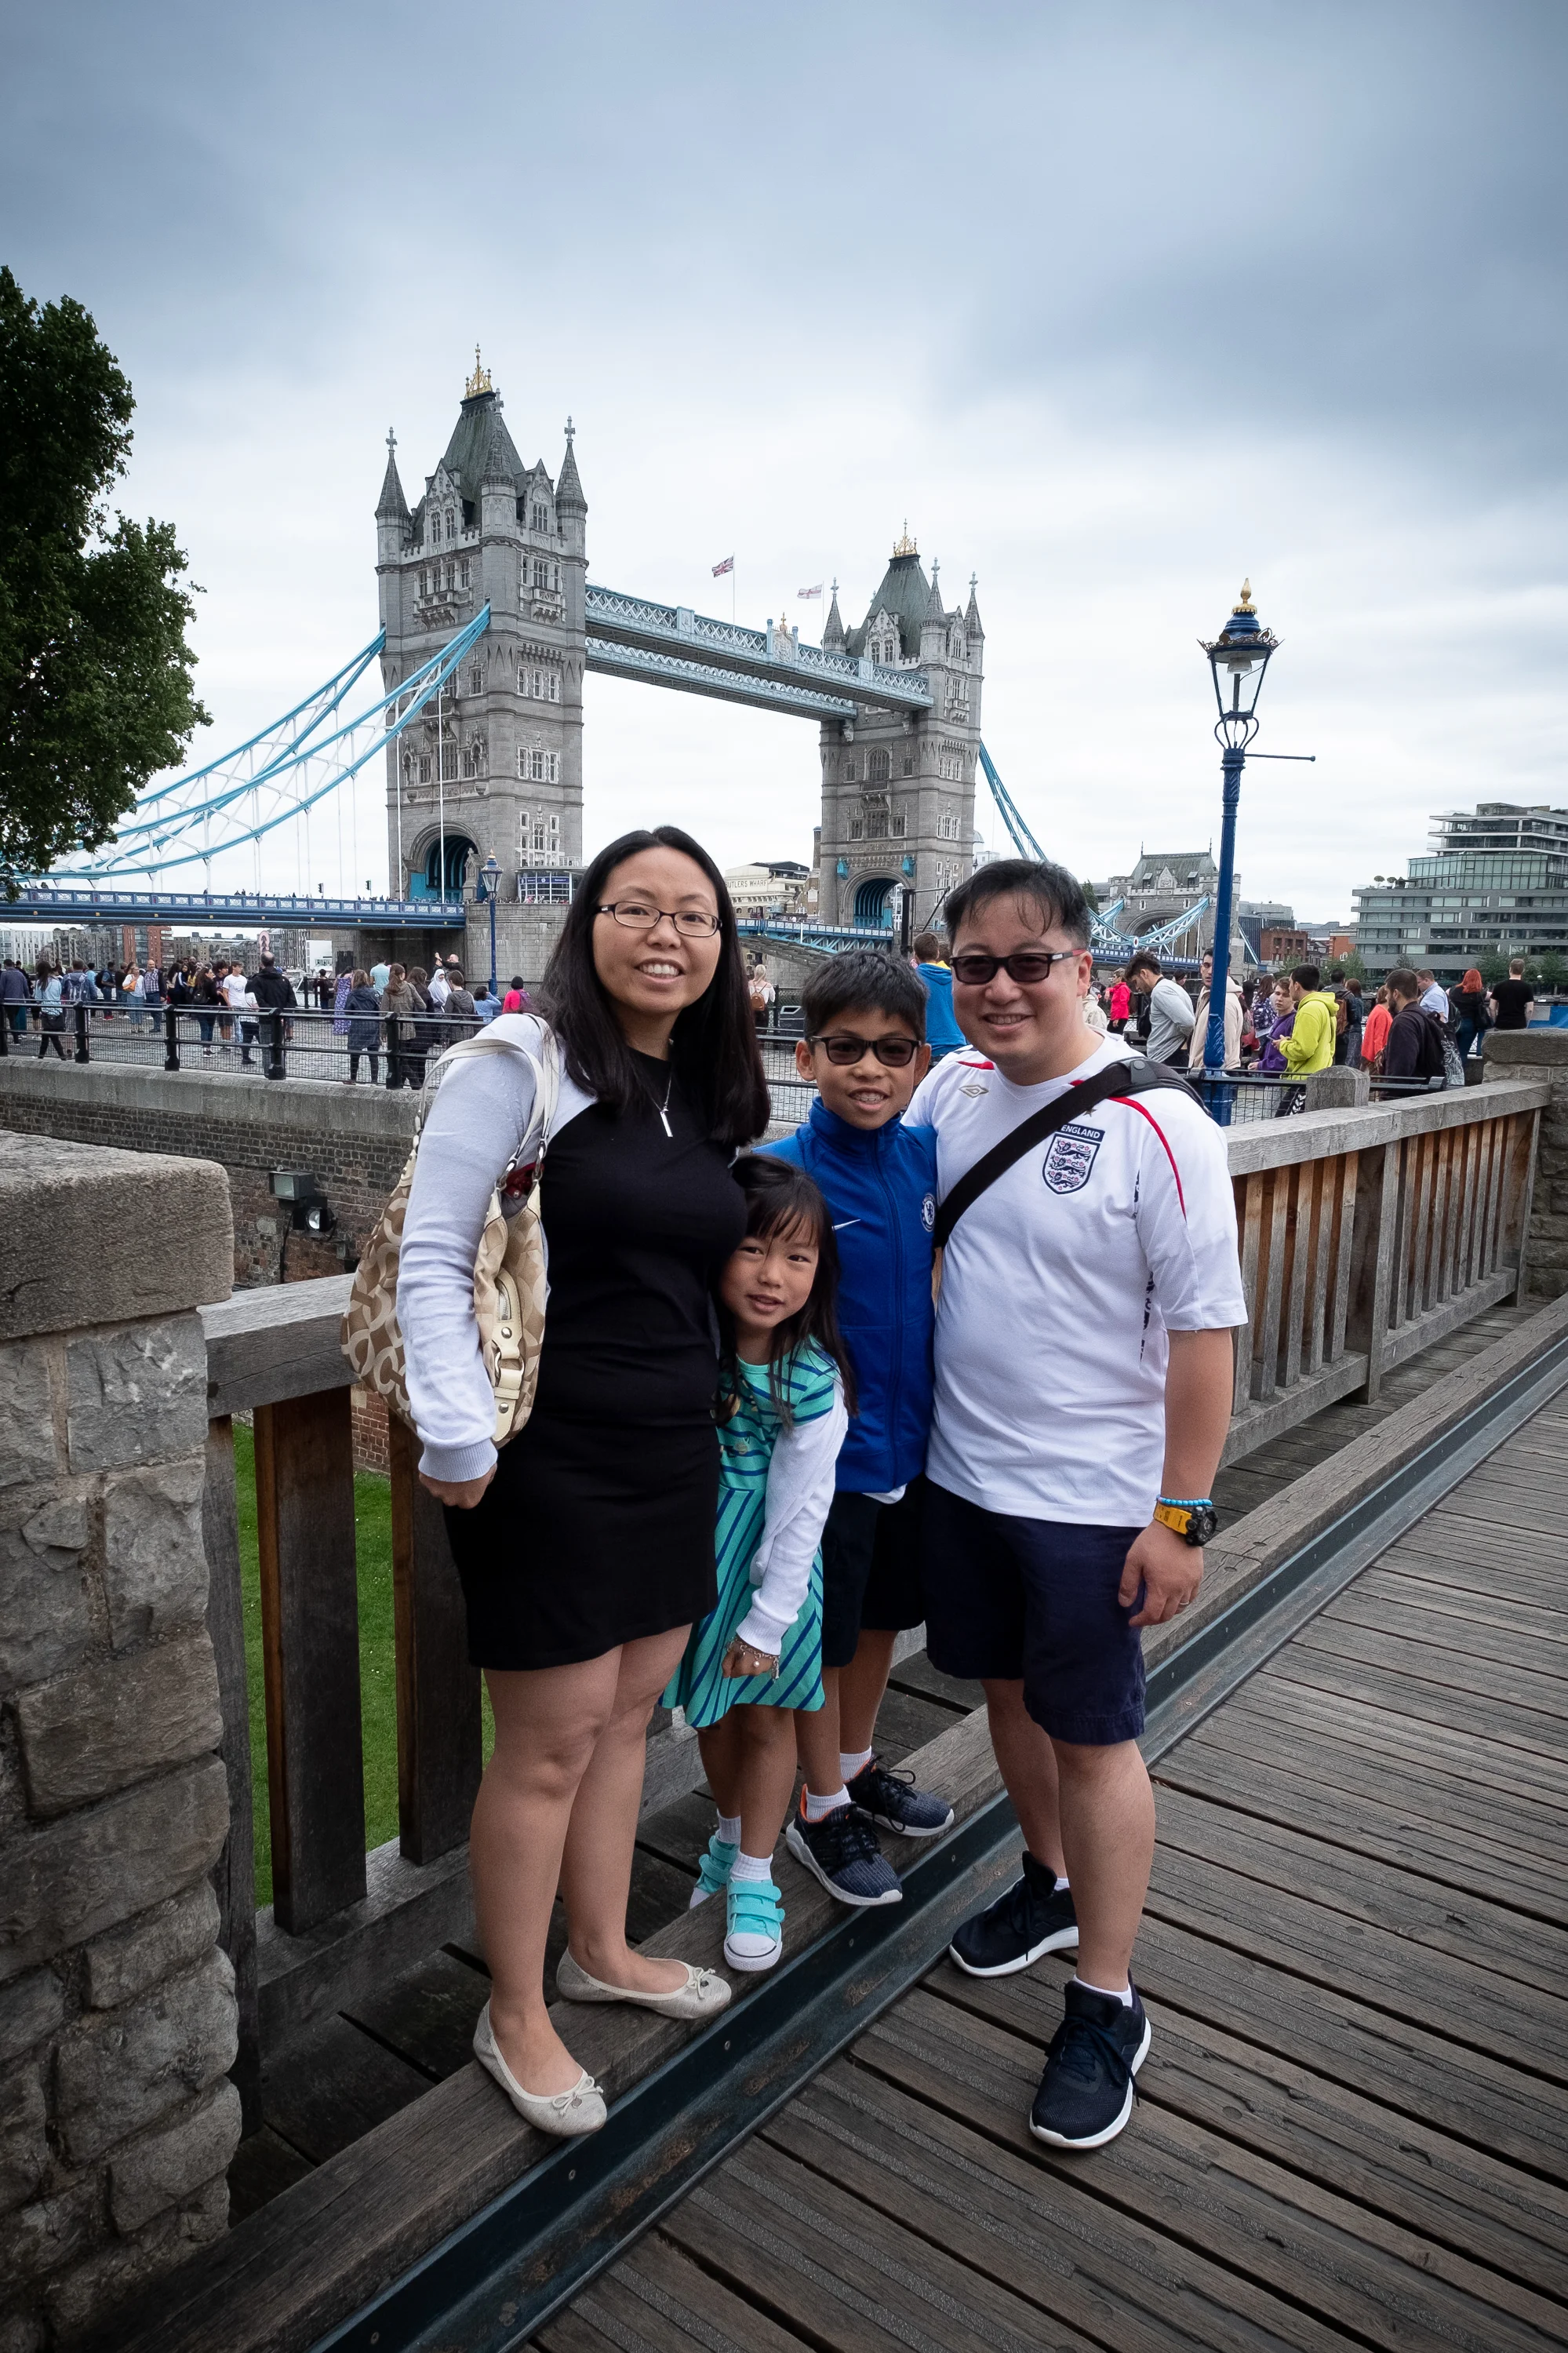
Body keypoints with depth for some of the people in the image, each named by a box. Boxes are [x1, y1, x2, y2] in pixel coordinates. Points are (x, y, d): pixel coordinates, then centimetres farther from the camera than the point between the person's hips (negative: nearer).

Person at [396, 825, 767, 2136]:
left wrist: (721, 1413, 15)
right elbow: (433, 1258, -15)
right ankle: (514, 2016, 29)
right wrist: (457, 1438, -19)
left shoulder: (714, 1095, 9)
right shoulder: (524, 1060, -12)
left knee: (630, 1712, 20)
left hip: (675, 1456, 7)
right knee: (552, 1742, 6)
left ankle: (603, 1950, 42)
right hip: (548, 1461, -7)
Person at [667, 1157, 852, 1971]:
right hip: (693, 1542, 3)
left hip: (769, 1554, -3)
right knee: (711, 1708, 21)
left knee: (766, 1714, 13)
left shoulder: (813, 1379, -22)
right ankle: (731, 1833, 46)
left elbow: (801, 1507, -16)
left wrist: (769, 1620, -12)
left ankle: (754, 1876, 33)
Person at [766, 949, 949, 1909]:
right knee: (825, 1635, 12)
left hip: (915, 1438, 6)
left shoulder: (928, 1154, -3)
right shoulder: (780, 1172, -19)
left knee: (883, 1615, 23)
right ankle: (822, 1810, 34)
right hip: (830, 1449, -5)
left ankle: (858, 1765, 46)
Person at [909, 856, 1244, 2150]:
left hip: (1093, 1499, -6)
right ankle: (1052, 1884, 47)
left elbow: (1205, 1330, -15)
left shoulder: (1158, 1126, -17)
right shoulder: (952, 1090, 0)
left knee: (1093, 1737, 7)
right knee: (1010, 1689, 22)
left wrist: (1182, 1514, -15)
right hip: (962, 1472, 6)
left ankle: (1106, 2007, 26)